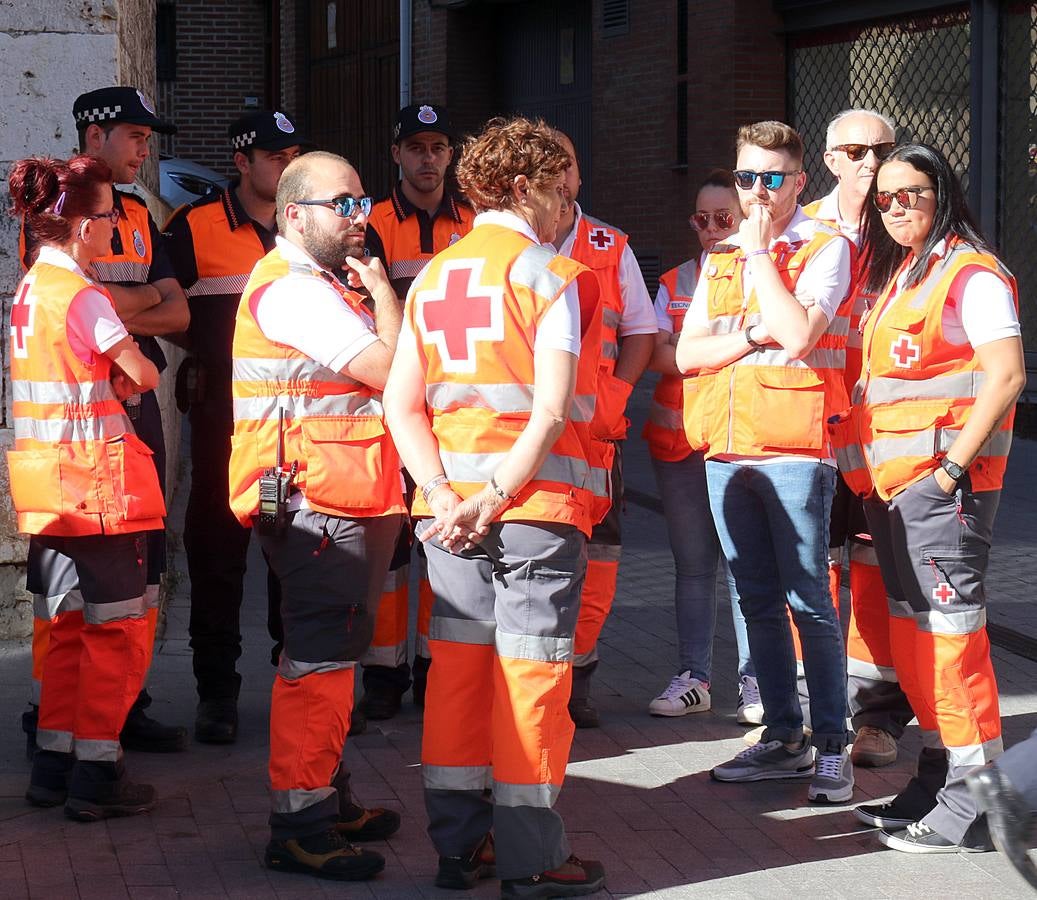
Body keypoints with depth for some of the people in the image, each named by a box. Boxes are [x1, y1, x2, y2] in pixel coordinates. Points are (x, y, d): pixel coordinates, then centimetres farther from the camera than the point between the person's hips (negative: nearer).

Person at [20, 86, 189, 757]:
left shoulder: (138, 216, 17)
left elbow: (178, 314, 7)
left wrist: (113, 308, -11)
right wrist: (146, 296, -1)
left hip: (136, 397, 7)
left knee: (143, 558, 7)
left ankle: (127, 705, 15)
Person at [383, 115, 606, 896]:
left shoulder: (431, 279, 11)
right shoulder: (552, 274, -5)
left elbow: (400, 403, 3)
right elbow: (552, 407, -17)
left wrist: (447, 497, -4)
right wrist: (500, 495, -16)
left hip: (452, 503, 5)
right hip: (537, 498, -5)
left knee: (458, 665, 11)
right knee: (531, 673, 0)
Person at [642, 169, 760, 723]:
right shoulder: (675, 282, 14)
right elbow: (658, 354, 1)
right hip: (679, 439, 4)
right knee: (692, 563, 8)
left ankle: (754, 681, 1)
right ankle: (692, 678, 14)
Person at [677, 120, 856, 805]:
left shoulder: (826, 248, -1)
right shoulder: (720, 260, 17)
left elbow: (797, 335, -17)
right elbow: (687, 354, 7)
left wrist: (760, 253, -9)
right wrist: (756, 334, -8)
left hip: (794, 448, -6)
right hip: (726, 448, 6)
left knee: (809, 602, -6)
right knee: (758, 600, 10)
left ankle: (833, 746, 0)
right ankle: (784, 736, 18)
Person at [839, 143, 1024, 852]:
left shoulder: (970, 272, -9)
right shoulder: (897, 275, 19)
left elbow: (1007, 375, -18)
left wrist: (952, 467, -20)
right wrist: (865, 468, 14)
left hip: (943, 481, -9)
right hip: (891, 482, 9)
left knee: (948, 631, -9)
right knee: (911, 629, 13)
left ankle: (971, 805, -5)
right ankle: (936, 780, 23)